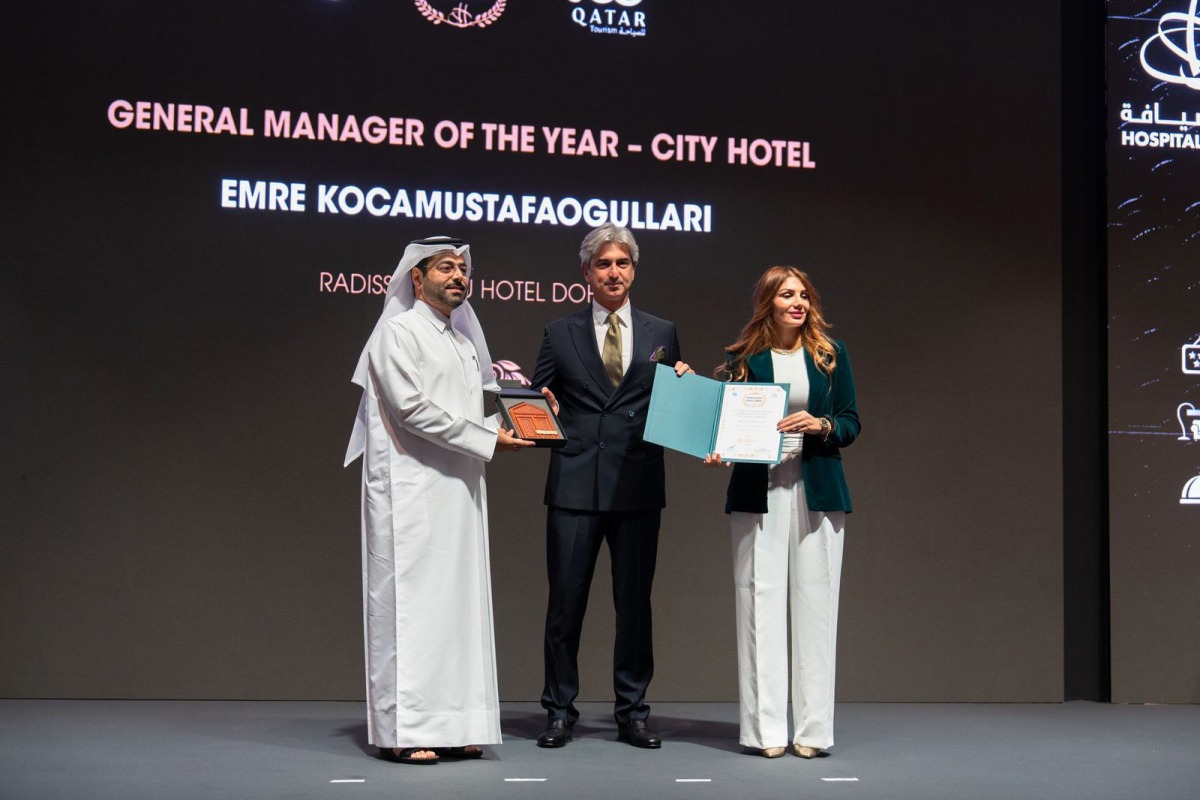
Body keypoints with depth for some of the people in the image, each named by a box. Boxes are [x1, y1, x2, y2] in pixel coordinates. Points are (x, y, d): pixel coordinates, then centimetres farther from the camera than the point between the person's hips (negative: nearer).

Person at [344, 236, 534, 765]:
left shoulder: (465, 342, 22)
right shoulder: (399, 332, -3)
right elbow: (412, 407, -14)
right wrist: (486, 439, -13)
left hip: (460, 492, 8)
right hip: (412, 489, -8)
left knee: (460, 602, 5)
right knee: (411, 600, -8)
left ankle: (452, 724, 8)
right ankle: (403, 730, -7)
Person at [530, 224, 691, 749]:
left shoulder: (661, 333, 12)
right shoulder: (560, 334, 9)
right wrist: (543, 412, -13)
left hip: (638, 487, 1)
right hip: (575, 485, -1)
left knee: (634, 603, 6)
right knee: (565, 601, 2)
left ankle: (632, 712, 16)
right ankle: (560, 711, 13)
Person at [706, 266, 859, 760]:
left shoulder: (831, 354, 9)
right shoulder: (742, 357, 7)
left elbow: (851, 423, 8)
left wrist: (821, 424, -11)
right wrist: (716, 452, -10)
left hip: (817, 490, 1)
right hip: (758, 491, -1)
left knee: (814, 600, -1)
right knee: (760, 600, -4)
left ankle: (812, 728, 6)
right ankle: (765, 728, 2)